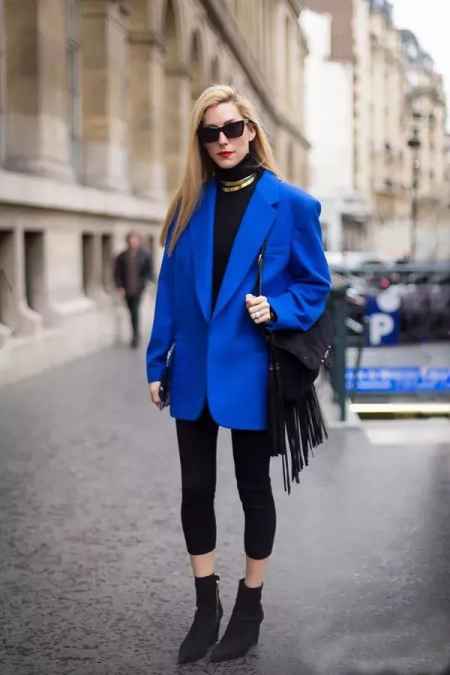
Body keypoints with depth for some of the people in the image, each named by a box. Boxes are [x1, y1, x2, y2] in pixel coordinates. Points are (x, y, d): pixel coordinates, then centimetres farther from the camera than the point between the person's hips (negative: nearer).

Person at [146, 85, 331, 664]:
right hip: (194, 372, 4)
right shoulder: (189, 204, 4)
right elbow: (169, 288, 7)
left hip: (250, 373, -4)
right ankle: (206, 607, 24)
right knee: (195, 490, 9)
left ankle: (250, 605, 25)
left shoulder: (291, 204, -6)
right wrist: (156, 361, 5)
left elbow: (315, 285, 0)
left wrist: (276, 310, -19)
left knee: (253, 488, 9)